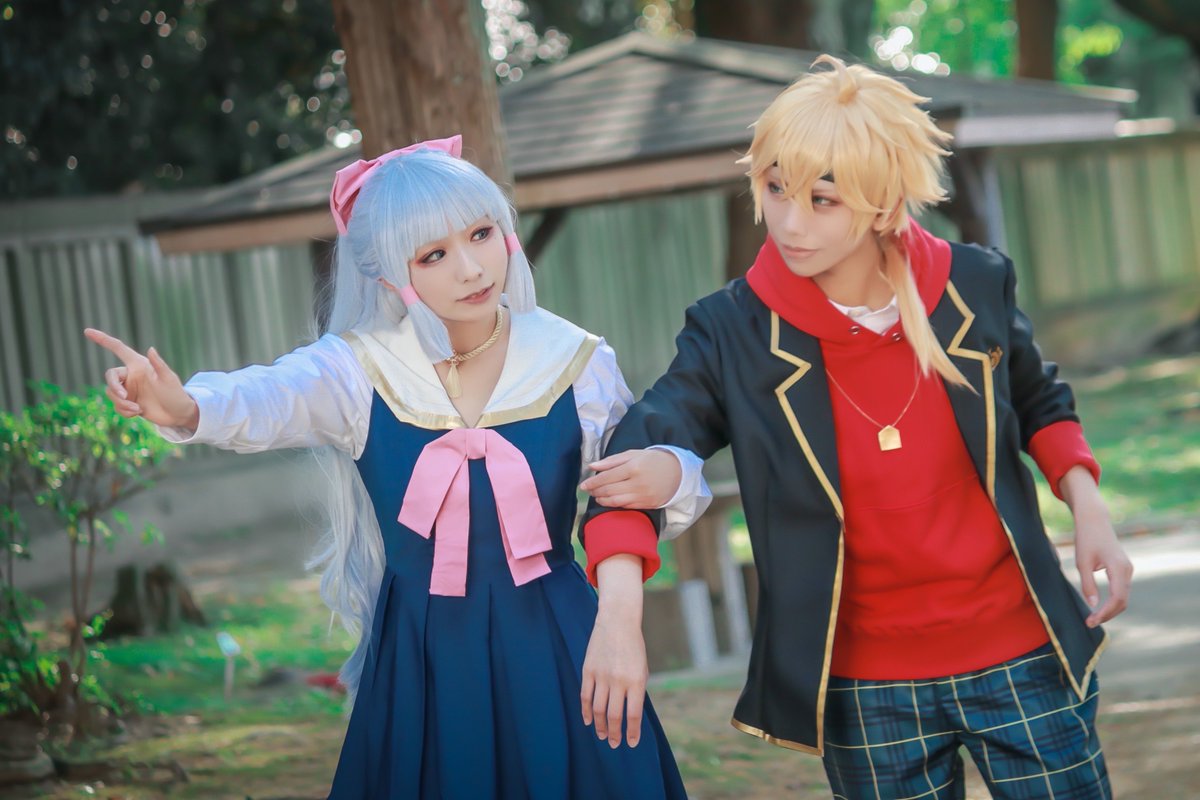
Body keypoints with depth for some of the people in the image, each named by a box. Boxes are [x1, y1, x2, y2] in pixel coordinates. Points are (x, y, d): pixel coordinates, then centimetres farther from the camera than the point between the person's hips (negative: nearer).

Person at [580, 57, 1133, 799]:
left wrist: (1086, 502, -3)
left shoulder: (974, 287, -6)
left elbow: (1038, 400, 14)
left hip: (1021, 658, 1)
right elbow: (635, 463, -19)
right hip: (869, 693, -1)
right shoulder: (734, 333, -10)